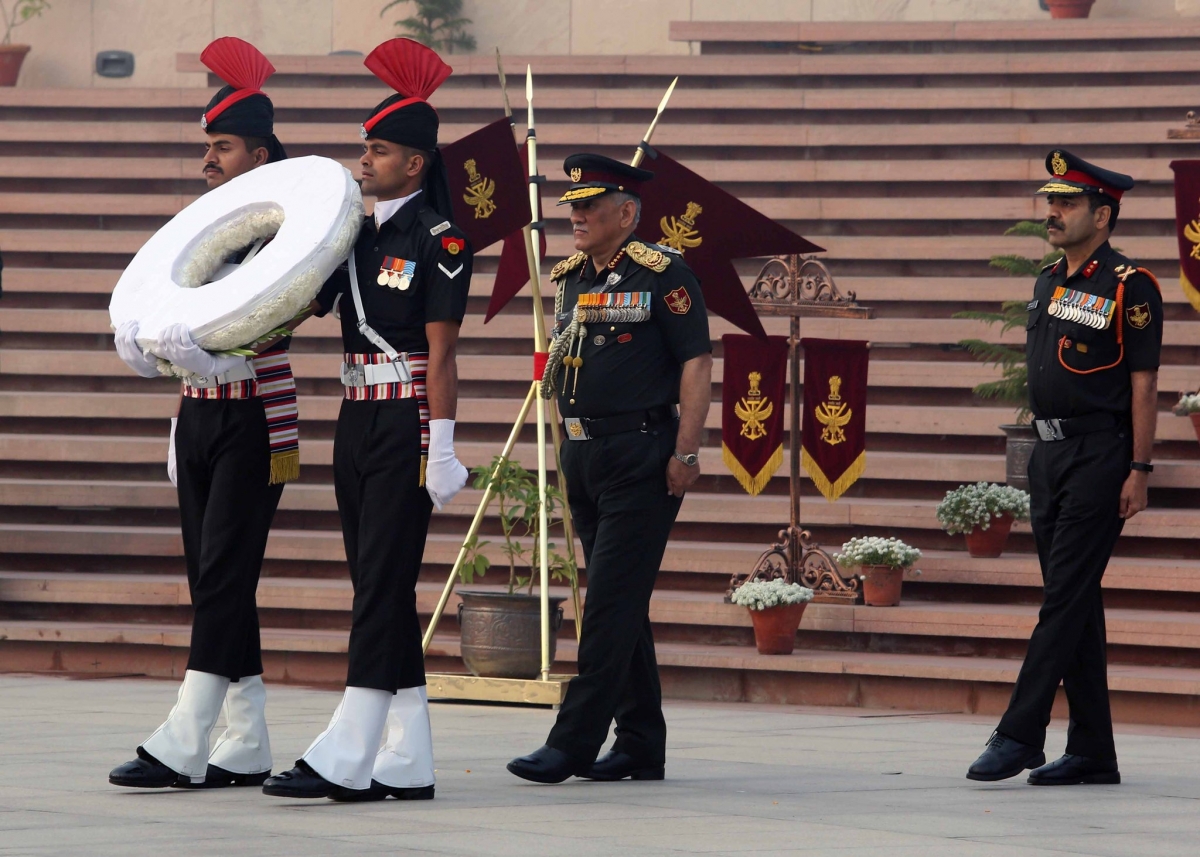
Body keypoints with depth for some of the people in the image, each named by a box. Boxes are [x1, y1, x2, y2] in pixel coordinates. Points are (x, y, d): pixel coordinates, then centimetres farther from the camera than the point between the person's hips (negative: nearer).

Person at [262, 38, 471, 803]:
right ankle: (407, 762, 10)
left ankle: (348, 756, -15)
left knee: (383, 583, -11)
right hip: (357, 424, 8)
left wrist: (442, 449, -16)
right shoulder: (357, 238, 14)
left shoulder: (439, 243, -8)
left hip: (407, 427, -8)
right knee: (382, 591, 7)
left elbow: (441, 357, -13)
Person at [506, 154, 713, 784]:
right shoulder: (570, 278, 14)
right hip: (583, 458, 8)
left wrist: (685, 452, -17)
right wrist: (570, 443, 17)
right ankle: (641, 746, 15)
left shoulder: (661, 274, -8)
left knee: (611, 602, -10)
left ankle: (574, 742, -13)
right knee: (619, 607, 10)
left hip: (641, 458, -8)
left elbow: (696, 362, -11)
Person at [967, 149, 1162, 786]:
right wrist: (1041, 457, 17)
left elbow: (1144, 384, -11)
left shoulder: (1130, 289, -9)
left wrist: (1139, 471, -15)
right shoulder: (1049, 284, 14)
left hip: (1100, 457, -8)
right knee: (1073, 602, 8)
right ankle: (1092, 752, 11)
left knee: (1065, 596, -10)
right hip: (1049, 454, 8)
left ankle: (1020, 734, -13)